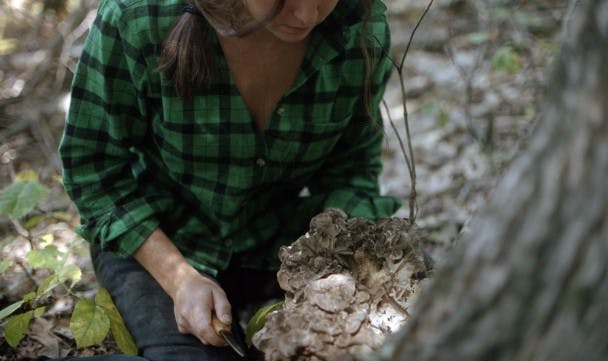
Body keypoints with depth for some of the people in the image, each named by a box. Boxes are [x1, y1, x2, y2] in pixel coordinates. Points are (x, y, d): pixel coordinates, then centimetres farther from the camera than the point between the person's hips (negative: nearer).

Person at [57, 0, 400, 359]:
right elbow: (92, 162, -13)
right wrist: (179, 277, -21)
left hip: (277, 246, 4)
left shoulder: (365, 30, -17)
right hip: (150, 242, -3)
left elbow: (352, 166, -3)